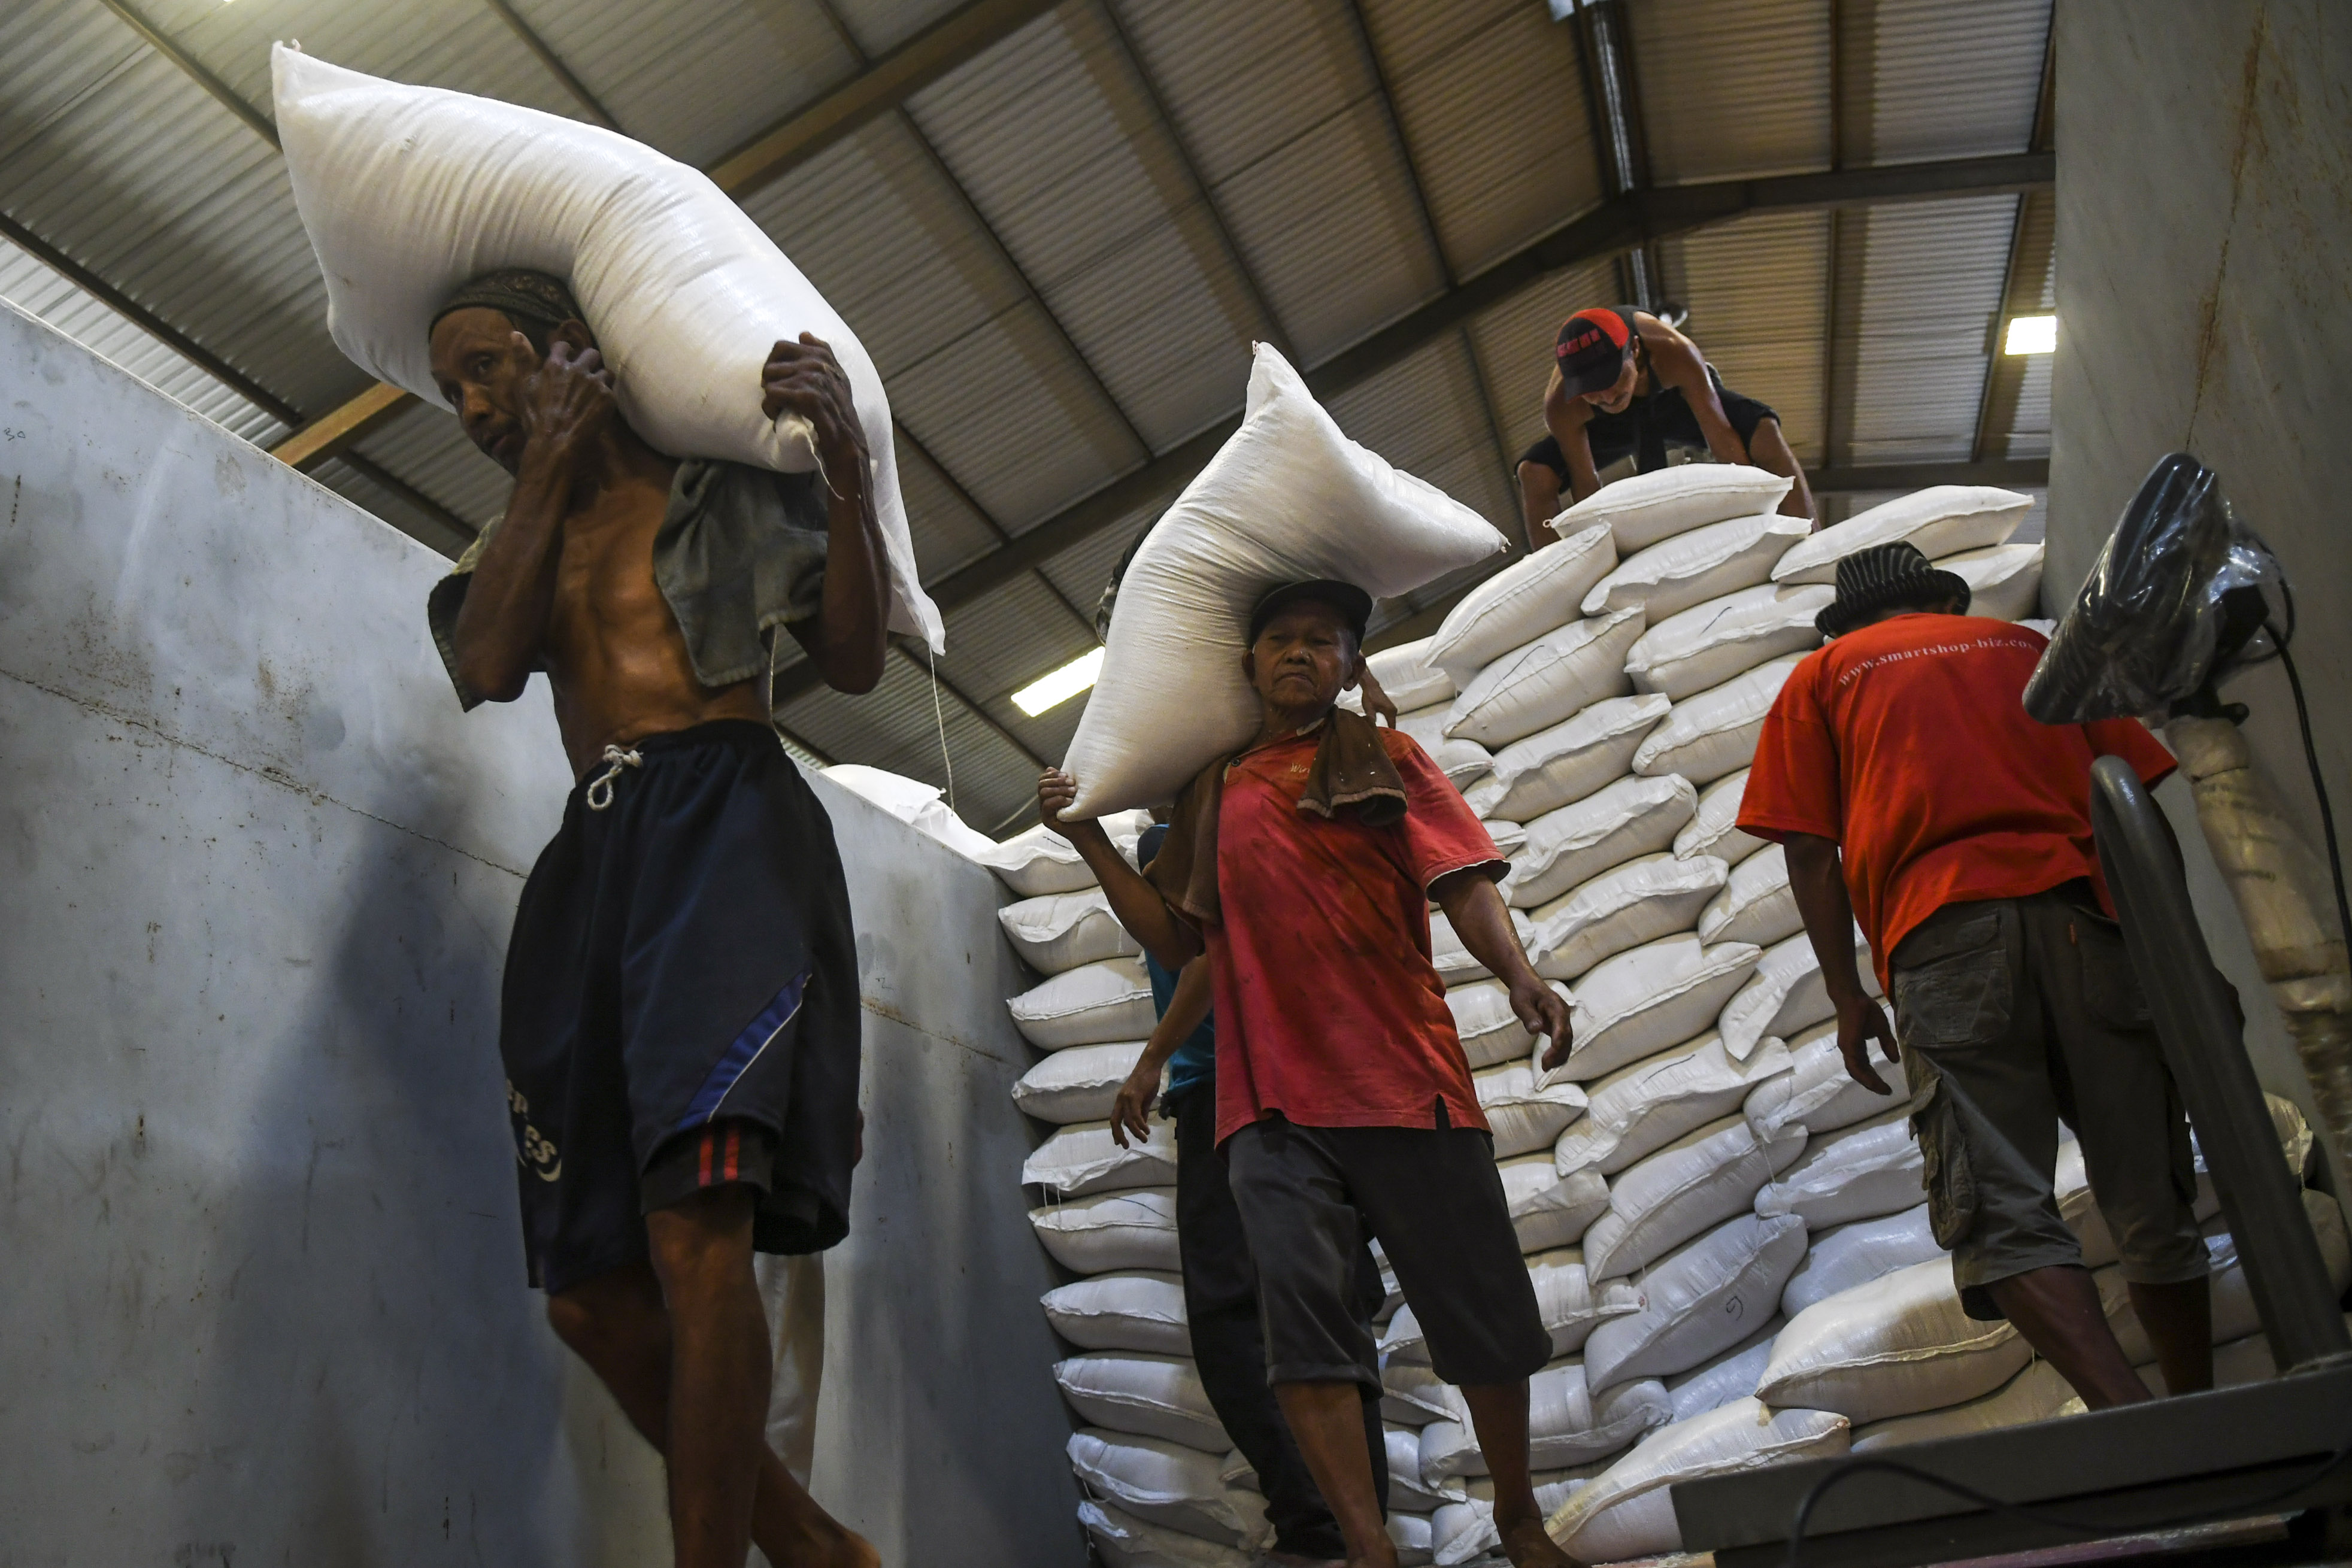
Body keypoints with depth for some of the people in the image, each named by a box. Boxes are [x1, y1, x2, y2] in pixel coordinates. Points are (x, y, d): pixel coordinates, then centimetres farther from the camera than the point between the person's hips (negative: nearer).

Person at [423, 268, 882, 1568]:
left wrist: (846, 463, -9)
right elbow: (483, 669, 3)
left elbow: (854, 663, 2)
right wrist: (552, 467, 6)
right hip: (594, 857, 6)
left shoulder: (731, 477, 14)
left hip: (725, 823, -5)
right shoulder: (516, 538, 26)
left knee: (693, 1231, -24)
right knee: (589, 1290, 0)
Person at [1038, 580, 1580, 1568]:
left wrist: (1519, 975, -20)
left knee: (1481, 1311, 3)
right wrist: (1089, 840, 10)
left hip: (1406, 1076, -1)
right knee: (1302, 1309, -13)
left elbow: (1464, 883, -1)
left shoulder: (1385, 760, 11)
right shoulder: (1213, 794, 18)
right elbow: (1178, 940, 19)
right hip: (1274, 1094, 2)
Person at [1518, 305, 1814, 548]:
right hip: (1608, 426, 0)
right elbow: (1585, 484, -26)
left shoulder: (1673, 352, -40)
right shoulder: (1560, 404, -37)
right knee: (1534, 474, -27)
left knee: (1764, 431, -28)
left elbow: (1725, 441, -35)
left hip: (1679, 402, 0)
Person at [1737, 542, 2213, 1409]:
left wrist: (1847, 996, 9)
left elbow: (1810, 850, 8)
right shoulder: (2029, 646, 27)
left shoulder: (1821, 675, 20)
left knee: (2001, 1215, -10)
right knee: (2151, 1201, 11)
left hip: (1941, 933, -3)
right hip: (2082, 907, 3)